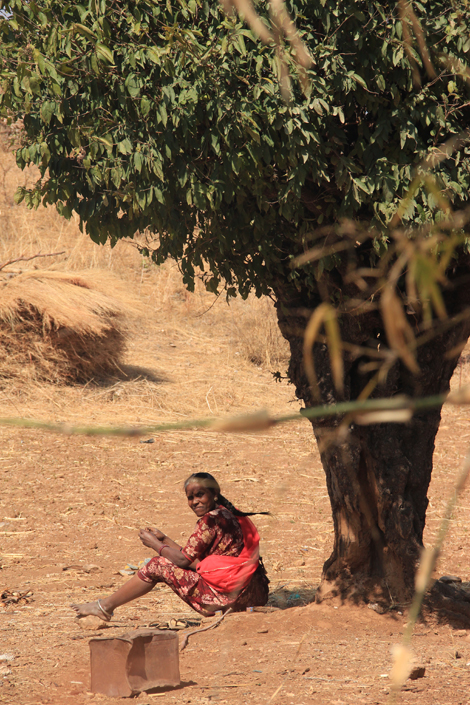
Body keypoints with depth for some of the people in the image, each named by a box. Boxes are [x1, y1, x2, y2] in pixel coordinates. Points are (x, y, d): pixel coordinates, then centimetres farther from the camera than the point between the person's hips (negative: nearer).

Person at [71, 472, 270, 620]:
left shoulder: (210, 520, -13)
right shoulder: (227, 515, 17)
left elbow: (183, 559, -10)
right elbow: (193, 558, 19)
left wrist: (154, 544, 6)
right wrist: (164, 539, 18)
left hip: (227, 597, -9)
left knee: (158, 566, 3)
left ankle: (105, 606, 16)